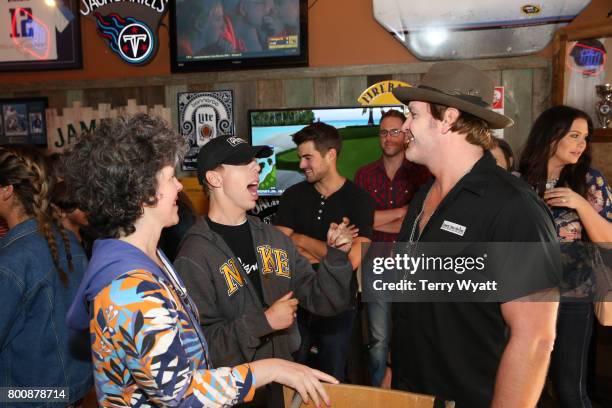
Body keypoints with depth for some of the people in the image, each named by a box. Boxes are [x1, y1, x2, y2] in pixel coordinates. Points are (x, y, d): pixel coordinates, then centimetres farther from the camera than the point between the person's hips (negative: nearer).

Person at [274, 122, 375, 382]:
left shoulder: (359, 200, -11)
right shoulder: (293, 195, -2)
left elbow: (352, 260, -21)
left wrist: (300, 240, -12)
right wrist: (330, 254, -16)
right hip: (296, 302, 2)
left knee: (333, 381, 18)